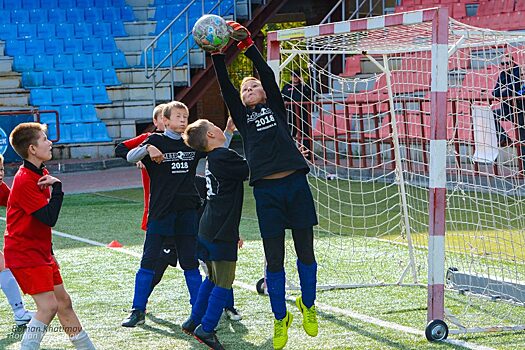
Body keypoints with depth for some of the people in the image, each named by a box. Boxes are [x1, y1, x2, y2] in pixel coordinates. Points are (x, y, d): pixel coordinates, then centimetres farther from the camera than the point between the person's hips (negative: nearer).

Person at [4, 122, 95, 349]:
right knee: (48, 306, -16)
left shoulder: (41, 173, 11)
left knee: (63, 302, 16)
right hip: (25, 253, -10)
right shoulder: (25, 181, -21)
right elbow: (50, 218, -26)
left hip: (40, 251, 10)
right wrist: (57, 187, -18)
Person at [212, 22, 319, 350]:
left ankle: (308, 305, 26)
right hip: (266, 190, 1)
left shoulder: (276, 107, 15)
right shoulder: (242, 116, 17)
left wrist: (247, 43, -5)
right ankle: (281, 318, 14)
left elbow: (268, 74, 3)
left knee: (306, 252, 6)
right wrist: (217, 55, -5)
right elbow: (225, 86, 6)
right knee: (274, 260, 1)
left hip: (296, 184, -1)